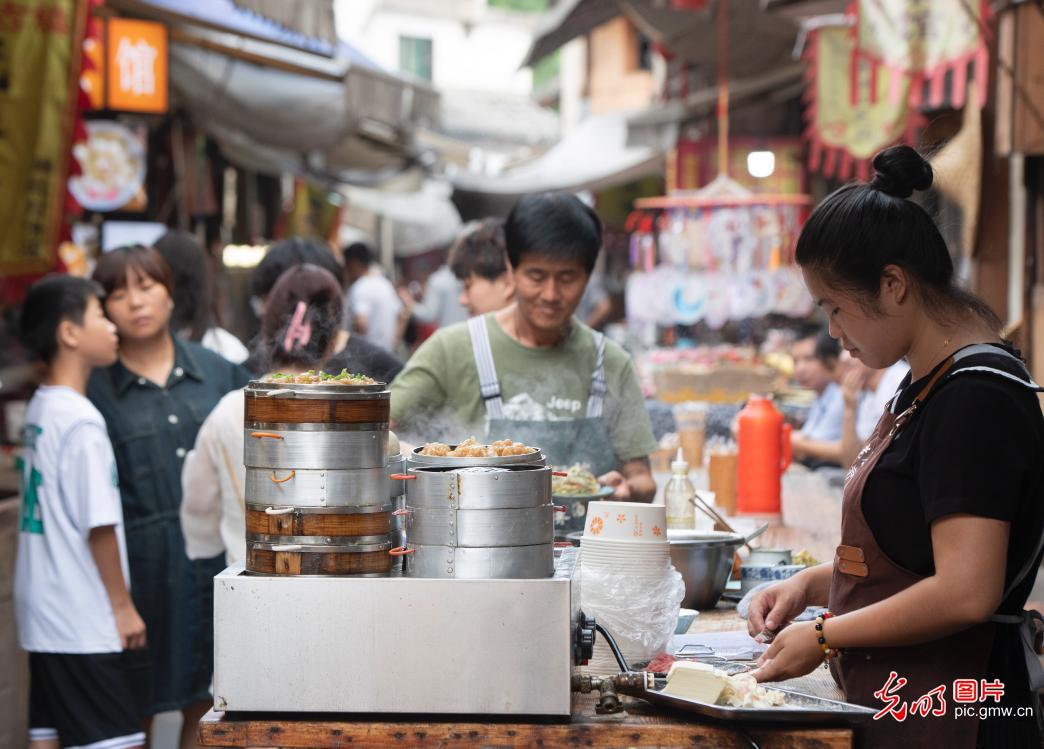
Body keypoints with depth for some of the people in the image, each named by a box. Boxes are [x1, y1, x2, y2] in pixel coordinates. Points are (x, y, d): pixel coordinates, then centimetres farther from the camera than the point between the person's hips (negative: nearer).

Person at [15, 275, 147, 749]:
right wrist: (123, 605, -8)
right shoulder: (81, 422, -17)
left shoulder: (39, 408, 10)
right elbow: (99, 526, -17)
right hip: (85, 622, -9)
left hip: (44, 615, 9)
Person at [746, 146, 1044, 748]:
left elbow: (965, 594, -25)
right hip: (898, 700, 9)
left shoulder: (975, 400, -18)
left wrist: (824, 637, -15)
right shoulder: (928, 388, 14)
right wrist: (810, 585, 8)